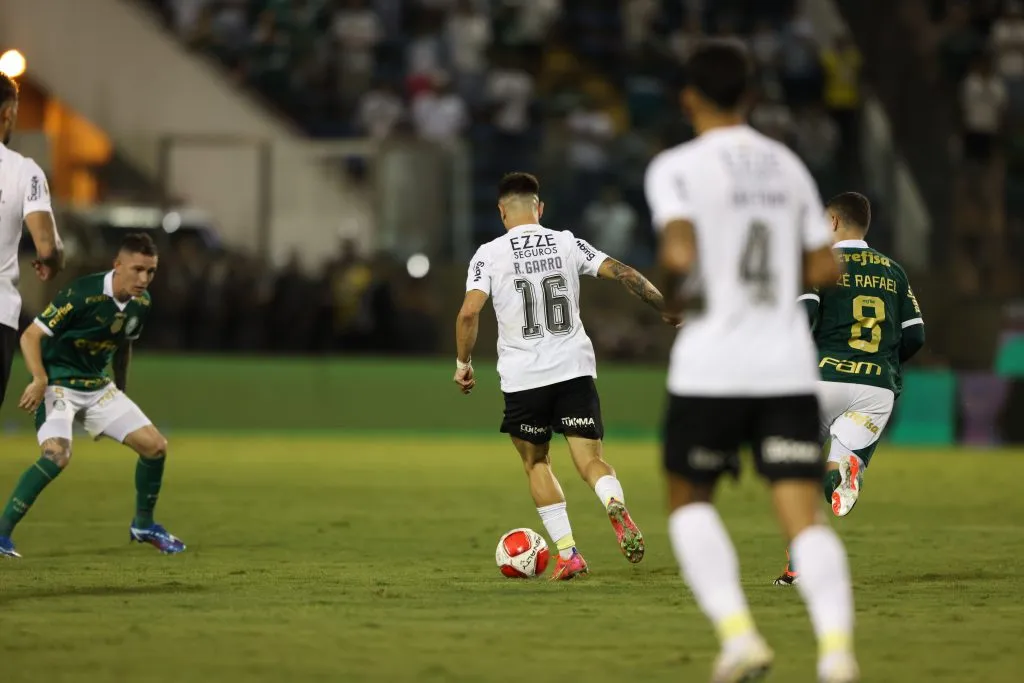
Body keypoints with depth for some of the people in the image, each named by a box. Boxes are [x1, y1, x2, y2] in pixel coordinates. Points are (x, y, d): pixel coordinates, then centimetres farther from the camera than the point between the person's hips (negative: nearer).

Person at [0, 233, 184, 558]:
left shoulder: (141, 303, 0)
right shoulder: (82, 294, -23)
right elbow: (31, 336, -20)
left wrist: (121, 392, 22)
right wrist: (40, 380, -31)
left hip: (99, 387, 7)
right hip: (59, 383, -7)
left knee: (155, 446, 3)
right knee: (57, 455, -30)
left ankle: (143, 525, 25)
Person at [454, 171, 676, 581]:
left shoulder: (489, 254, -2)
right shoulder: (567, 244, 5)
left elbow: (469, 312, -12)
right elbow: (623, 274, 1)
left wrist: (463, 363, 2)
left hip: (523, 378, -1)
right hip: (575, 369, 1)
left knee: (536, 463, 18)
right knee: (591, 459, 1)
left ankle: (567, 553, 10)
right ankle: (615, 504, -33)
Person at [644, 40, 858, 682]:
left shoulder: (677, 168, -3)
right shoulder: (788, 165, 13)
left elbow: (679, 253, -18)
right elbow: (825, 269, 14)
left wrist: (673, 294, 3)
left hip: (711, 369, -3)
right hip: (789, 369, 3)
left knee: (690, 500, 17)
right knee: (805, 516, -4)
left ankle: (738, 631, -2)